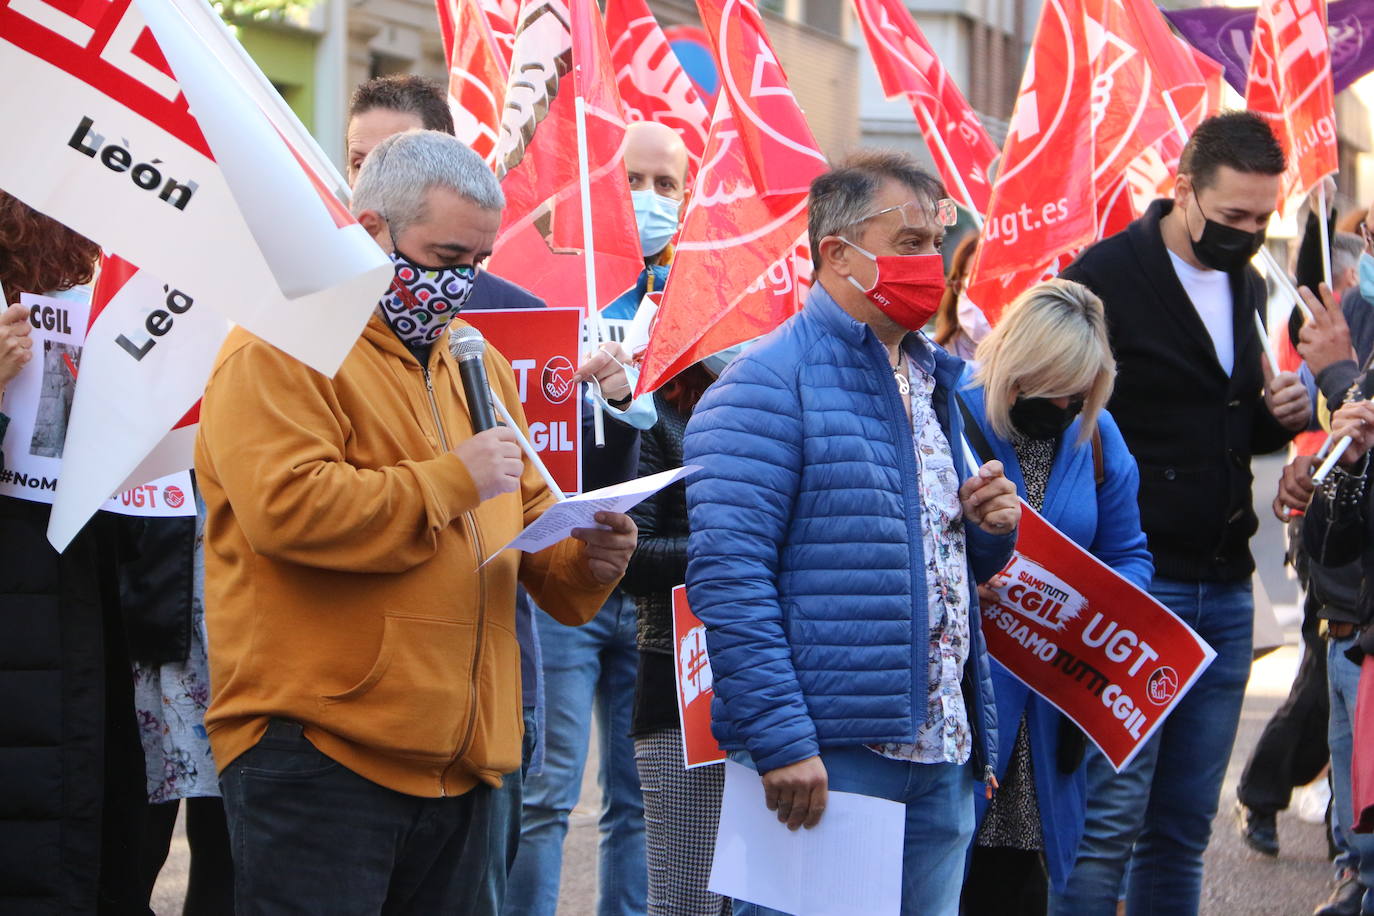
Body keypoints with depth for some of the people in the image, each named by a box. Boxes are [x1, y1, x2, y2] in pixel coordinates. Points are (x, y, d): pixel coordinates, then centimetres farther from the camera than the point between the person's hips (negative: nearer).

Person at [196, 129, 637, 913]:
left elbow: (529, 523, 26)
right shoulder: (279, 353, -7)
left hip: (464, 761, 8)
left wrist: (584, 563, 2)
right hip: (317, 753, -8)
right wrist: (452, 482, -14)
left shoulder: (478, 368, 20)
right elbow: (285, 508, -22)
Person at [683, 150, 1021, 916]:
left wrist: (993, 531, 5)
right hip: (826, 760, -8)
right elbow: (727, 573, -17)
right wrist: (782, 739, -22)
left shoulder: (934, 380, 18)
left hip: (942, 761, 8)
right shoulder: (771, 383, -8)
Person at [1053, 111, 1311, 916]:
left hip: (1226, 591, 7)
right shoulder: (1106, 277, -8)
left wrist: (1281, 415, 1)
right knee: (1111, 815, -9)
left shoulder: (1248, 287, 14)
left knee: (1185, 824, 9)